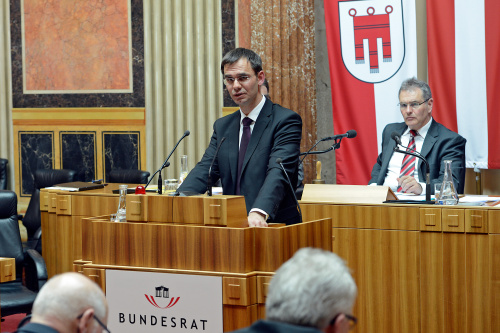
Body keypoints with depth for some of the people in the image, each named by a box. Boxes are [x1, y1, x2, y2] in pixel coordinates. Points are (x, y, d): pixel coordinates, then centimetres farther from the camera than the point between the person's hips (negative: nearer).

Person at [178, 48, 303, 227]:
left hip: (273, 225, -4)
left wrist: (259, 212, -33)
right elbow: (204, 169, 6)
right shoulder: (222, 126, 17)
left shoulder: (286, 121, -2)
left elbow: (278, 172, -17)